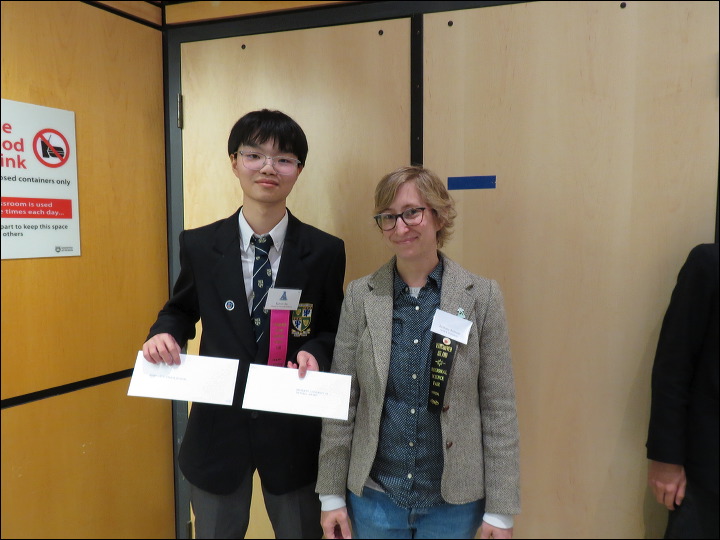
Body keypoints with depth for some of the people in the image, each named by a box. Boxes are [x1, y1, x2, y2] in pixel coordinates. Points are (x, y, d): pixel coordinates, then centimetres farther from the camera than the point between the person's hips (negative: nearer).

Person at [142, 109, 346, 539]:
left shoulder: (326, 251, -8)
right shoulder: (199, 246, -5)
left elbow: (334, 330, 2)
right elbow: (182, 310, 9)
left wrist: (315, 352, -19)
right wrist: (164, 334, -12)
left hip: (293, 429, 0)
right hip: (218, 427, 1)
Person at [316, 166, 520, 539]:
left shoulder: (482, 296, -8)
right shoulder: (360, 295, -5)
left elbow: (499, 408, -6)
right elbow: (341, 402, -2)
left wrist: (500, 510, -4)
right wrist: (332, 495, 1)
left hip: (455, 500, 0)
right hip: (372, 495, 1)